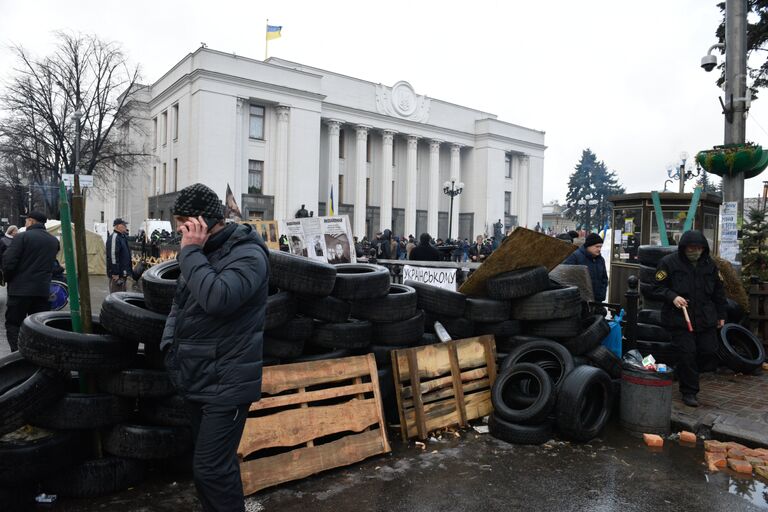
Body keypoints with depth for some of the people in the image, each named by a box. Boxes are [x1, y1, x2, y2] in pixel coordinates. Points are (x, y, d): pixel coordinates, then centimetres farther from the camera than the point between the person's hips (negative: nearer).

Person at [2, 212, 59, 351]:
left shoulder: (21, 237, -9)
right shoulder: (54, 241, 9)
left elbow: (8, 262, -11)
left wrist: (7, 278, 4)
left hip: (20, 289, -5)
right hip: (43, 290, 5)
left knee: (13, 324, 5)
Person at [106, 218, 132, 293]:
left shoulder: (122, 237, 15)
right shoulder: (114, 238, -17)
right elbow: (113, 256, -23)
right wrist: (115, 274, -25)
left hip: (122, 273, 10)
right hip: (117, 275, -10)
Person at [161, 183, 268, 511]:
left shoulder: (248, 254, -16)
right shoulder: (203, 251, 11)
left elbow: (217, 299, -32)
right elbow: (180, 304, 21)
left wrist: (191, 252, -21)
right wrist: (170, 343, 6)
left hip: (225, 383, -8)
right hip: (195, 378, 8)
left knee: (210, 469, -7)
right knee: (216, 464, 20)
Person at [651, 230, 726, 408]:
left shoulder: (709, 264, 10)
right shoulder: (669, 263, -6)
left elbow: (718, 291, 19)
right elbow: (658, 288, -4)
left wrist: (721, 315, 18)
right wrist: (673, 297, -22)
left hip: (706, 319, 5)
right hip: (679, 318, -5)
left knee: (709, 352, 1)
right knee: (687, 354, -7)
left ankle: (683, 373, 28)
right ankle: (689, 392, 8)